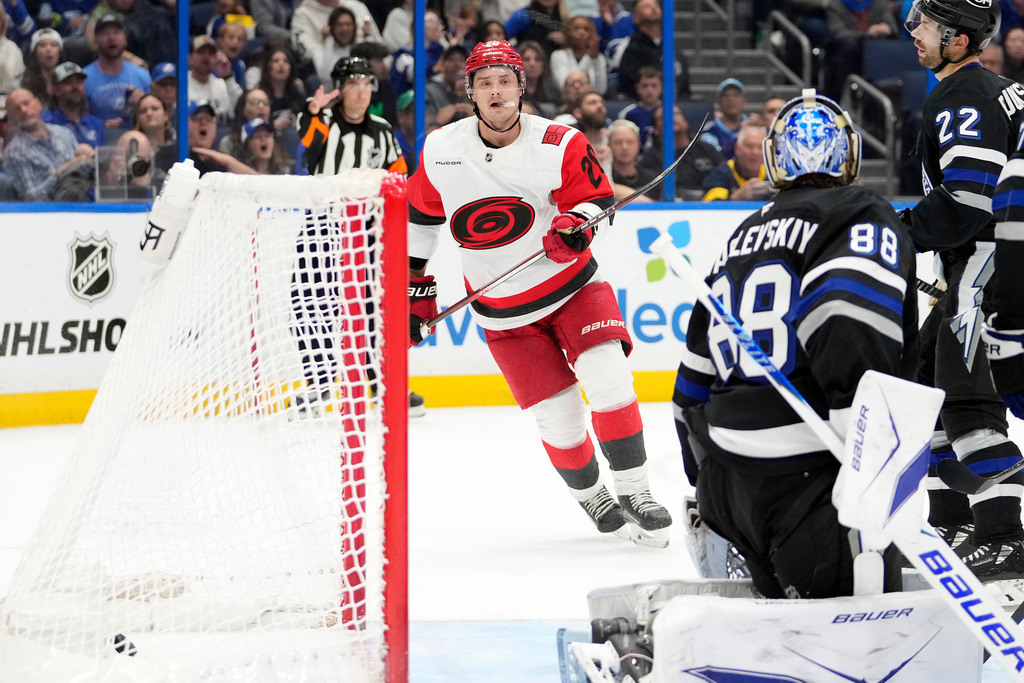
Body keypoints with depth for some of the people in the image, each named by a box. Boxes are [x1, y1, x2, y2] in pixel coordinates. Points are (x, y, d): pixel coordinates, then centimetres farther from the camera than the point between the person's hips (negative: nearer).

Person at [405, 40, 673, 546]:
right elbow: (419, 214, 9)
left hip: (571, 283, -1)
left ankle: (635, 496, -10)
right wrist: (414, 286, 12)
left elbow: (594, 196, -1)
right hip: (503, 310, 1)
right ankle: (590, 498, 21)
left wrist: (574, 223, -23)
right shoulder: (441, 152, -7)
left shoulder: (559, 144, -12)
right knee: (557, 415, -5)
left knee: (608, 380, -21)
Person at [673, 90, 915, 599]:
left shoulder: (744, 237, 24)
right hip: (804, 479, -9)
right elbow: (849, 323, -23)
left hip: (723, 482, 9)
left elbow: (696, 377, 28)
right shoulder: (866, 218, -1)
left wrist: (706, 486, 38)